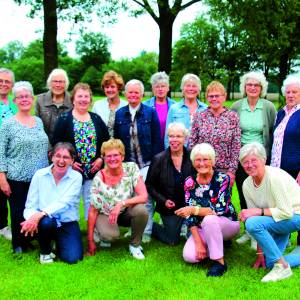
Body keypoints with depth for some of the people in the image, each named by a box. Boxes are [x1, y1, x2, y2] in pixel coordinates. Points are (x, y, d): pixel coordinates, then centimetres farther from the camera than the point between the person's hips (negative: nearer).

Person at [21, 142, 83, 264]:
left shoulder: (76, 177, -6)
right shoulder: (39, 175, -3)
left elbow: (64, 203, -20)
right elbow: (31, 205, -4)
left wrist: (41, 214, -34)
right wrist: (32, 218, -28)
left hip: (67, 223, 0)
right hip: (46, 222, 0)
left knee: (72, 258, -19)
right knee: (46, 222, -35)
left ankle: (58, 242, 18)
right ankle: (45, 251, -1)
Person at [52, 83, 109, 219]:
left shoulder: (96, 119, 11)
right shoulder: (64, 119, 0)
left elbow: (107, 141, 13)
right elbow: (56, 144, -5)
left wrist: (101, 158, -1)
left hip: (94, 171, 3)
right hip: (71, 170, -3)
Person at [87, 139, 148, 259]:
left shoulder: (131, 168, -17)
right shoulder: (99, 179, -18)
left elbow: (143, 196, -22)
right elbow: (93, 211, -11)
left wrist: (121, 204, -35)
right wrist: (90, 241, -12)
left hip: (127, 211, 1)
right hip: (106, 214, -1)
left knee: (141, 210, -32)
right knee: (110, 235, -33)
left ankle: (135, 245, -5)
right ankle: (103, 233, 7)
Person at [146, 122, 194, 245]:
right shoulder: (159, 159, -11)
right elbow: (149, 185, -4)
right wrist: (163, 201, -14)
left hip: (189, 205, 2)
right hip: (169, 207, -2)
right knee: (173, 240, 6)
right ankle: (150, 226, 33)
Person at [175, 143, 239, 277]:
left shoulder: (222, 179, -16)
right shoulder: (189, 182, -7)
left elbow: (220, 209, -26)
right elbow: (189, 216, -9)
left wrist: (194, 209, -34)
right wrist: (198, 243, -18)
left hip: (227, 224, -4)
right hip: (202, 229, 4)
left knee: (209, 219, -36)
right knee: (189, 256, -20)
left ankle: (220, 262, -18)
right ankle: (218, 243, 10)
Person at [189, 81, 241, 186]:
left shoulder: (233, 117, 1)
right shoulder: (199, 116, 3)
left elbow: (236, 147, -1)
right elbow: (191, 143, 4)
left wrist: (232, 170, -5)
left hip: (224, 169, 0)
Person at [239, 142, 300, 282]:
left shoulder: (275, 176, -26)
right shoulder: (247, 184, -5)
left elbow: (286, 212, -25)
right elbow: (253, 214, -1)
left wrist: (259, 211, -28)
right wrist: (260, 253, -2)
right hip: (277, 218, 7)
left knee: (252, 223, -29)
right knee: (268, 262, 1)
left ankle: (282, 266, -16)